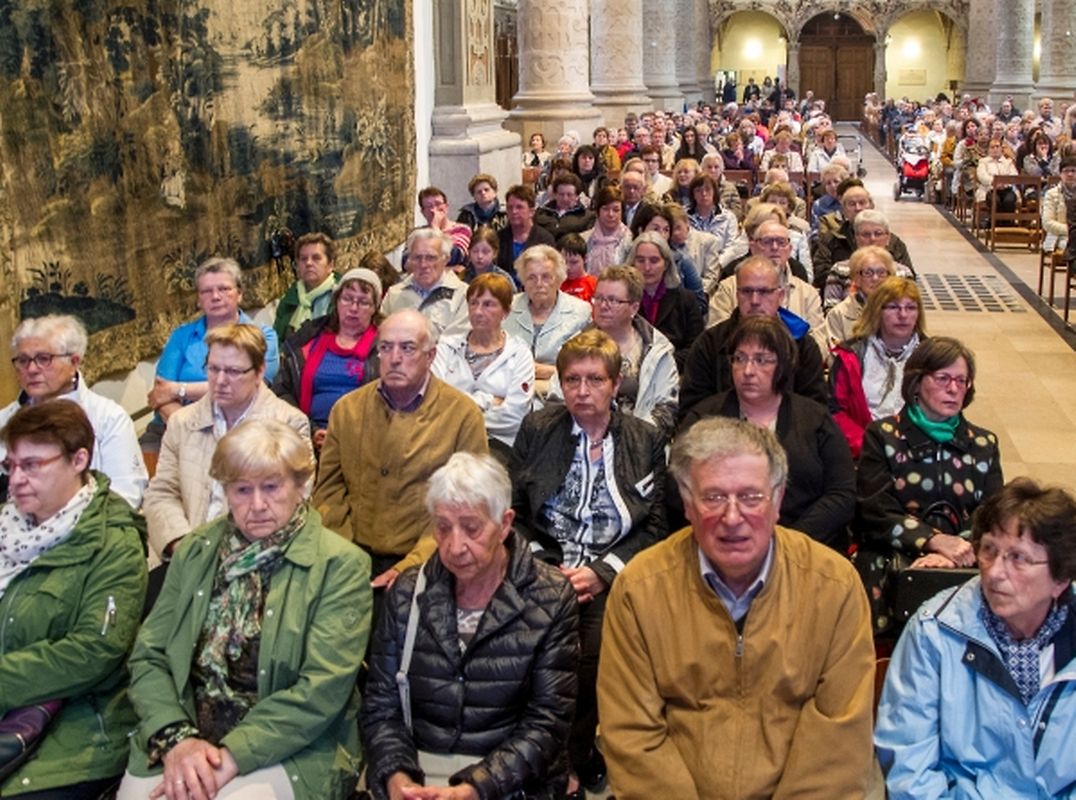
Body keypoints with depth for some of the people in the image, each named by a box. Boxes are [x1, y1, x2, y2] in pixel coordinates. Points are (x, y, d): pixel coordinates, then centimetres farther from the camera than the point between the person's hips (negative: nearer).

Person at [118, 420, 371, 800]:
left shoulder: (340, 565, -5)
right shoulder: (195, 551, 8)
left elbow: (323, 689, -12)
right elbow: (147, 657, 5)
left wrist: (231, 756, -19)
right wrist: (176, 739, -12)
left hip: (292, 751, -3)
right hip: (186, 736, 4)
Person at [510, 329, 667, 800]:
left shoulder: (646, 441, 9)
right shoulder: (537, 429, 11)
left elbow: (655, 527, 3)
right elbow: (514, 512, 8)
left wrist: (603, 572, -9)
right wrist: (539, 565, -8)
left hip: (613, 573, 0)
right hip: (543, 566, 1)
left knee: (601, 648, -29)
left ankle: (570, 760, -4)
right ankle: (565, 762, -6)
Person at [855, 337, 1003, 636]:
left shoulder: (984, 444, 19)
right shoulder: (883, 435, 10)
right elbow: (876, 513, -1)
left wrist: (954, 553, -14)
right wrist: (936, 540, -17)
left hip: (964, 565, 2)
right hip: (891, 561, -2)